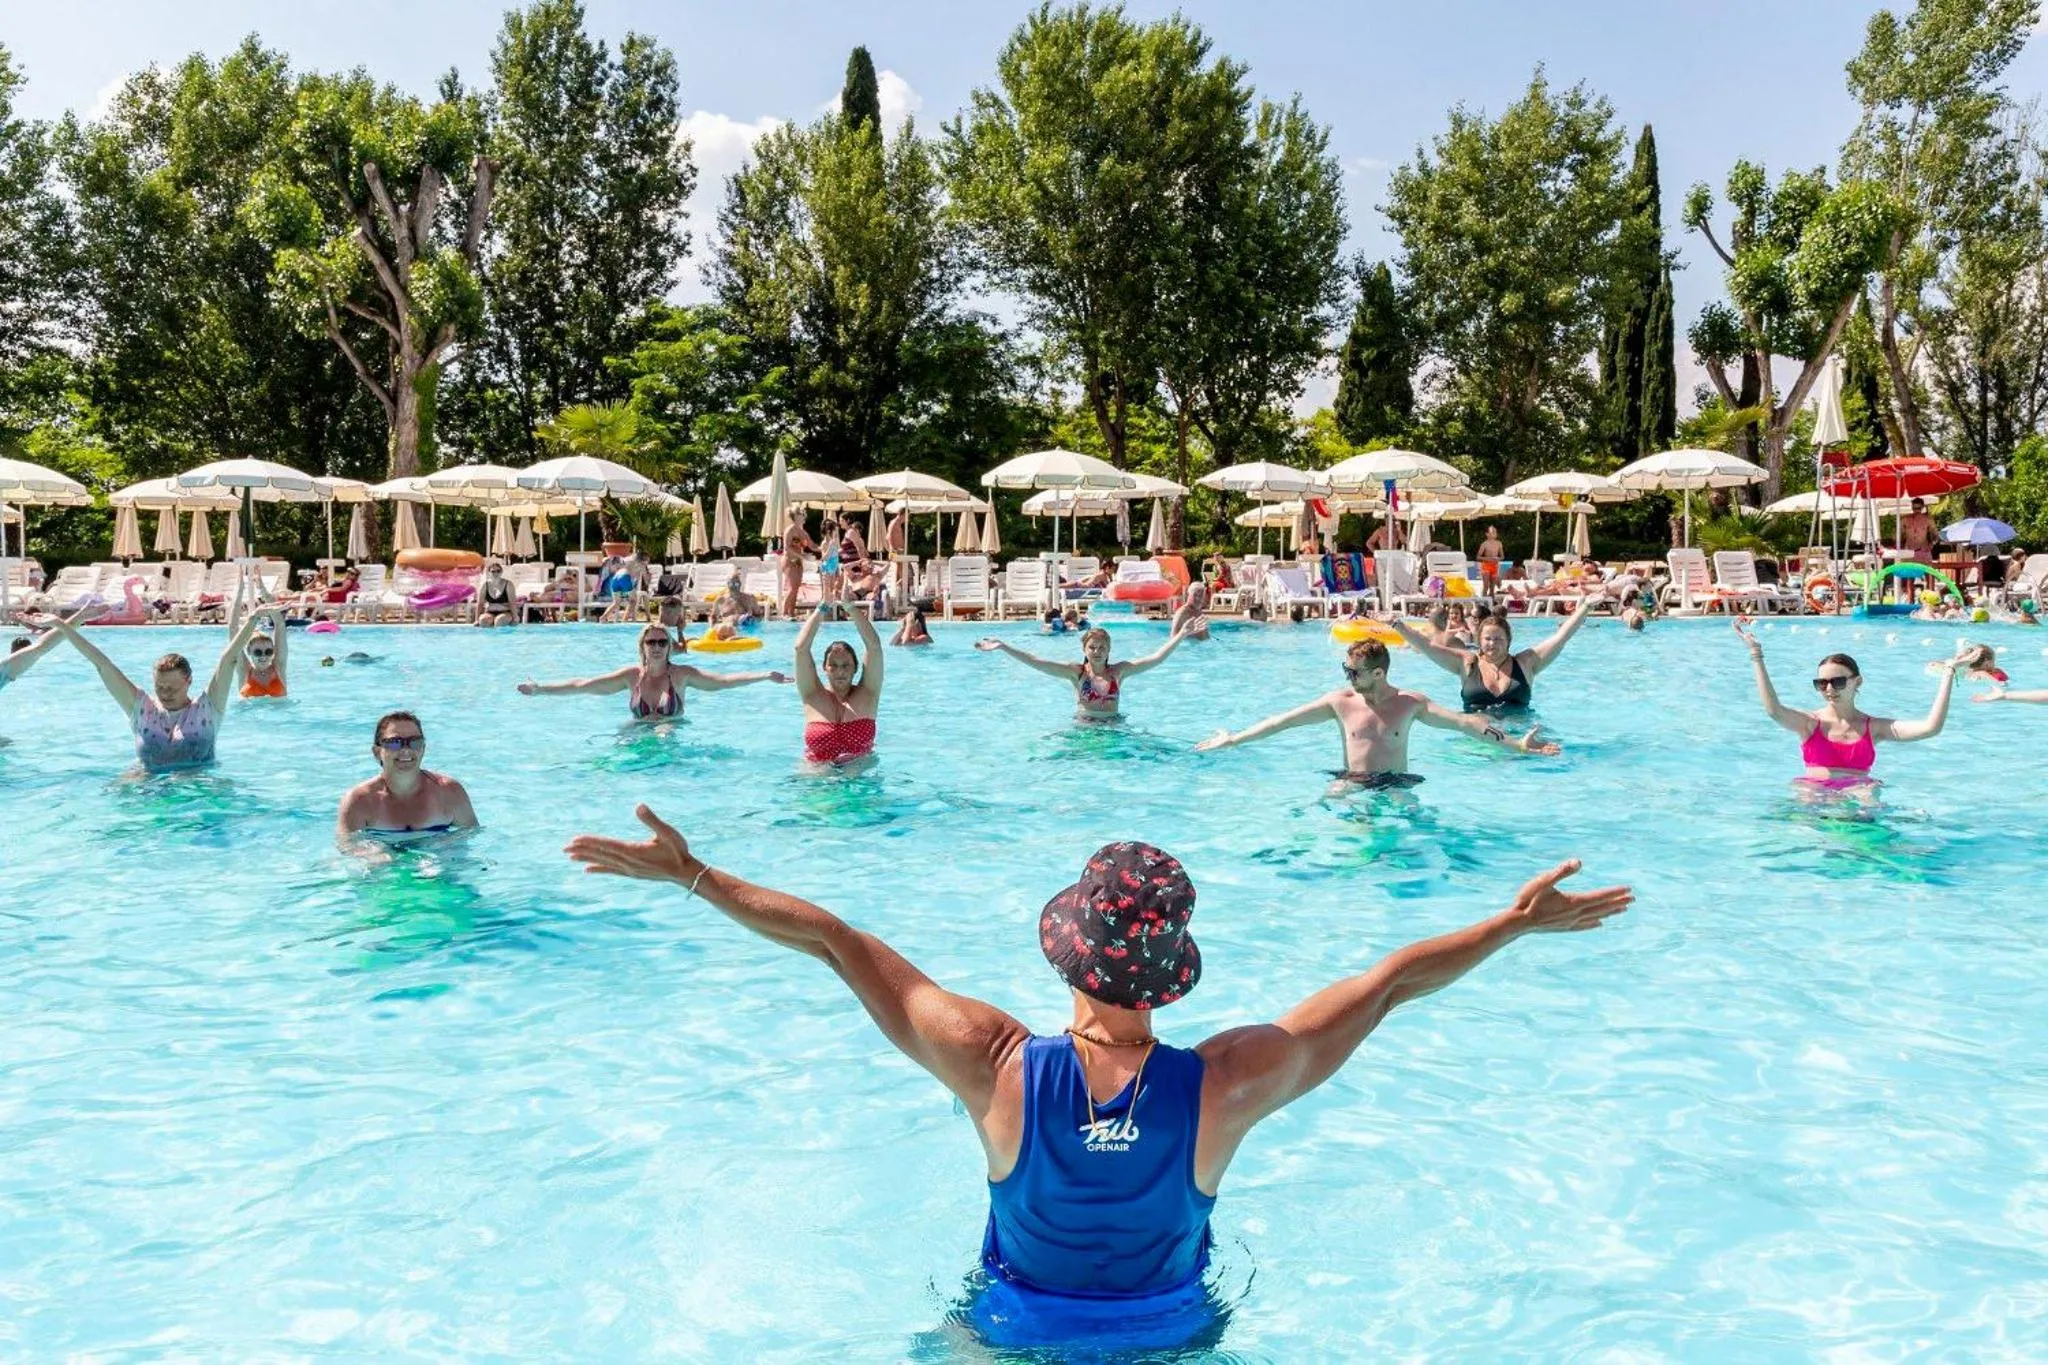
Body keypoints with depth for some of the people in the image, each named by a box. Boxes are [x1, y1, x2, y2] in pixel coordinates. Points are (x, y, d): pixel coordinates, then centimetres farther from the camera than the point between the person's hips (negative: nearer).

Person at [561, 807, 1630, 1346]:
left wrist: (693, 875, -18)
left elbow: (834, 941, -26)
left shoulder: (998, 1068, -31)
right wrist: (1519, 921, -9)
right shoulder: (1224, 1086, -30)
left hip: (1017, 1333, 0)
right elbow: (1388, 981, -20)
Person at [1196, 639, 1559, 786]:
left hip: (1397, 783, 0)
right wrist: (1234, 740, 2)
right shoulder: (1340, 701, 2)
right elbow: (1284, 721, 3)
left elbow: (1463, 722, -5)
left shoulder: (1411, 703, 0)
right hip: (1352, 783, 0)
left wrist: (1517, 743, -14)